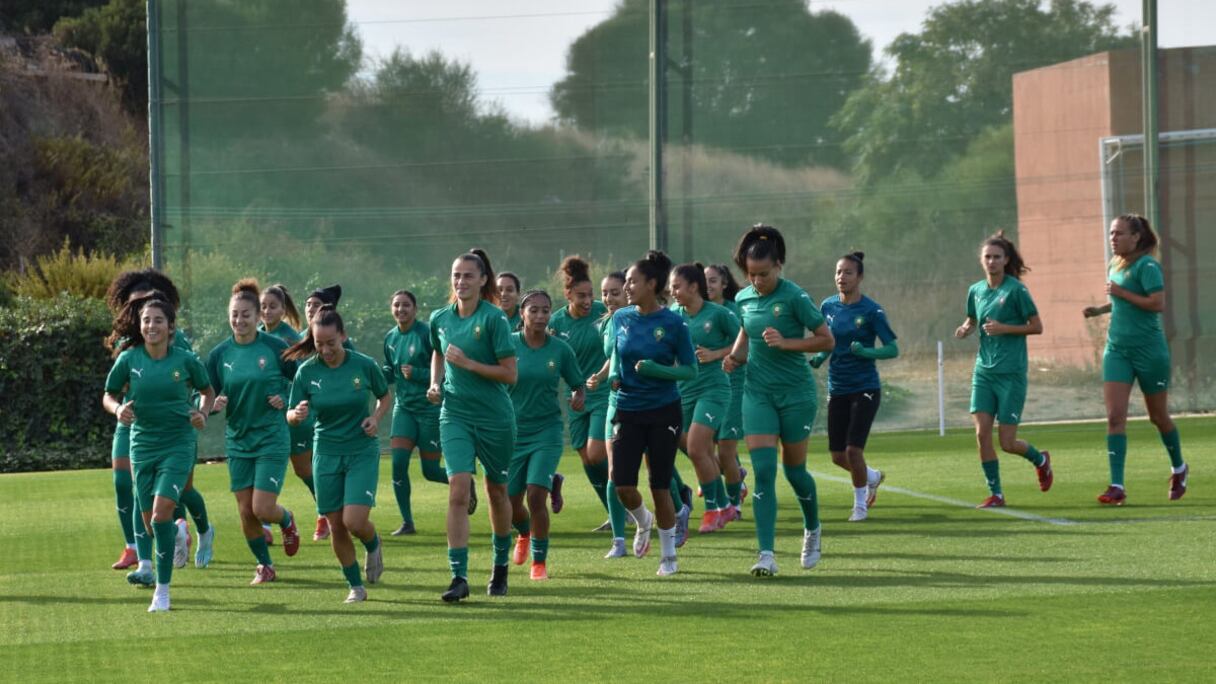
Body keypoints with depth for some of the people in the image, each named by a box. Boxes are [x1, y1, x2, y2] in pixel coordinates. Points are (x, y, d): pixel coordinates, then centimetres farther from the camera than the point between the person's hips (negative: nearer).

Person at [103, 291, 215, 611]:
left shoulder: (186, 360, -7)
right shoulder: (128, 359, -5)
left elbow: (207, 391, 10)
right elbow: (109, 395, 7)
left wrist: (203, 413, -9)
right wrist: (118, 409, -14)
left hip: (178, 444, -3)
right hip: (142, 445, 3)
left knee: (161, 512, -19)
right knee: (150, 523, 10)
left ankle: (163, 589, -10)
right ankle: (177, 534, 49)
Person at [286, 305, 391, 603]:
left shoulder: (365, 365, -10)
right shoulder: (307, 371, -7)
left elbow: (385, 397, 8)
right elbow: (291, 416, -1)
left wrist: (376, 417, -12)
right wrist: (297, 414, -24)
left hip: (362, 452, -2)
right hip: (326, 453, 2)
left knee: (354, 521, -15)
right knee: (336, 526, 2)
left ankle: (374, 547, 20)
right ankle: (356, 587, 20)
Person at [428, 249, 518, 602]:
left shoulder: (494, 318, -11)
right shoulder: (440, 319, 4)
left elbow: (509, 374, -13)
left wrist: (468, 363, -20)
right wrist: (435, 384, 8)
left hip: (495, 417, -2)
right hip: (455, 414, 2)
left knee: (497, 490, 13)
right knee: (458, 490, -13)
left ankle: (501, 567, 34)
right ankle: (459, 576, -17)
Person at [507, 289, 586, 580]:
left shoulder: (560, 349, -3)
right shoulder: (508, 345, -5)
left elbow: (578, 384, 8)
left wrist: (578, 398, -14)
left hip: (546, 432, -1)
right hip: (512, 432, 1)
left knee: (536, 495, -15)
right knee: (510, 501, 6)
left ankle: (540, 561, 1)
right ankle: (524, 533, 42)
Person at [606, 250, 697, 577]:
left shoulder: (673, 323, -9)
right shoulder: (621, 319, 2)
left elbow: (690, 370, -6)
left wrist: (657, 370, -21)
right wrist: (614, 374, -4)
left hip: (664, 412, -3)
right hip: (628, 411, 3)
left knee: (660, 486, 0)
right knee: (622, 485, -7)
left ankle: (669, 555, 16)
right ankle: (643, 522, 26)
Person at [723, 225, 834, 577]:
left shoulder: (794, 297, -13)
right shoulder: (744, 298, 3)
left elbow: (826, 339, -10)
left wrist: (786, 342, -21)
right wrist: (736, 356, 4)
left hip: (796, 392, -4)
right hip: (758, 392, 4)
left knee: (793, 469, 7)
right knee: (763, 471, -9)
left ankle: (812, 529, 38)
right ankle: (766, 555, -14)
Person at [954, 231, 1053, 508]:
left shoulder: (1016, 290, -9)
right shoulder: (976, 291, 7)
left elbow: (1037, 327, -7)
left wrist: (1004, 328, -18)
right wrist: (965, 329, 1)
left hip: (1011, 373, -5)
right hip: (984, 371, 5)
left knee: (1007, 442, -4)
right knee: (982, 434, -7)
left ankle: (1040, 460, 29)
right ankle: (995, 493, 5)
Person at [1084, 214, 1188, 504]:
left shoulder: (1147, 266, -13)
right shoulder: (1114, 267, 11)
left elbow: (1158, 303, -22)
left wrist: (1122, 293, -19)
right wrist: (1101, 309, 9)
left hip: (1149, 350, -6)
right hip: (1117, 349, 6)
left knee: (1158, 416, 10)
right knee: (1115, 416, -9)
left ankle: (1178, 469, 35)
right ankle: (1117, 486, -12)